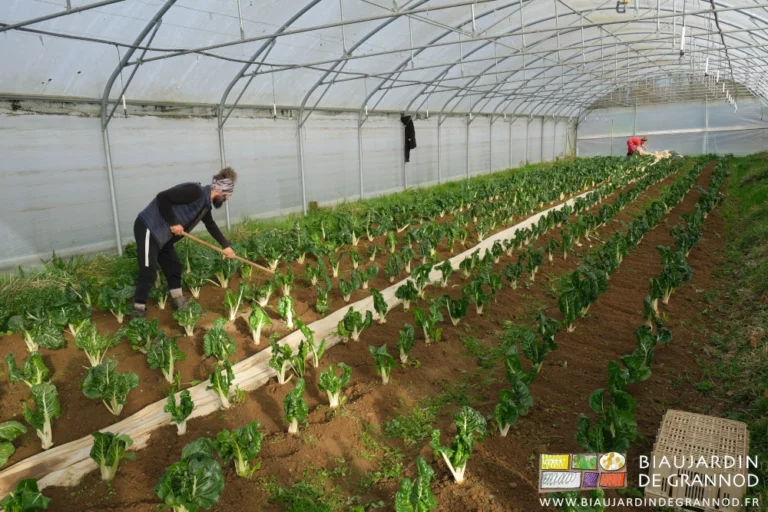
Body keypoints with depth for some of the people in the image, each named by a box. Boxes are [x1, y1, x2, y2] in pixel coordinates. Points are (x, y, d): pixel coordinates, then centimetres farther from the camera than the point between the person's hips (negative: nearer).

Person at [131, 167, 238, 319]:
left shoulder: (205, 203, 10)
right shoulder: (196, 192, -21)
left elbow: (211, 225, 26)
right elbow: (162, 197, -26)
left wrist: (225, 245, 29)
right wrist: (173, 223, -21)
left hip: (162, 235, 10)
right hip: (148, 229, -10)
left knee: (173, 267, 14)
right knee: (149, 272, -9)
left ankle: (179, 303, 25)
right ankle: (138, 311, 0)